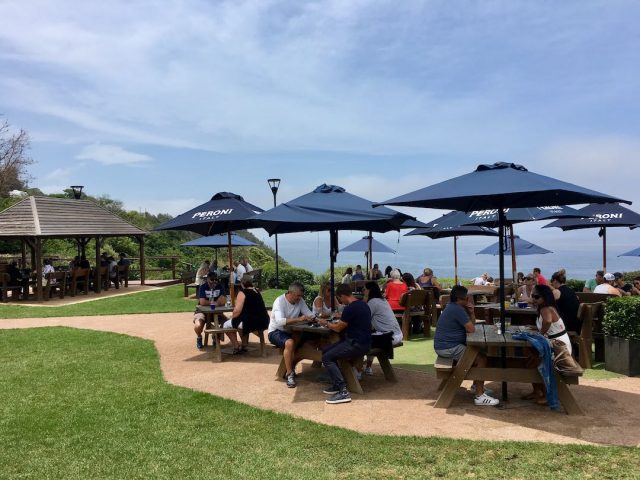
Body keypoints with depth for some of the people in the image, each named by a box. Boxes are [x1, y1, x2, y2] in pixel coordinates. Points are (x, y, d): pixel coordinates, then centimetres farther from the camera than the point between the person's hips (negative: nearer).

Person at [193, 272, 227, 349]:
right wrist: (215, 302, -16)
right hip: (202, 311, -3)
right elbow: (202, 302, -23)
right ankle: (199, 337, 7)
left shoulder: (220, 287, -3)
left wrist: (209, 302, -25)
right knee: (198, 326, -32)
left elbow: (223, 301, -15)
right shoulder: (203, 287, -11)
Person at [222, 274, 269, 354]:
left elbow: (237, 311, -14)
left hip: (251, 323, -8)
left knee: (226, 325, 11)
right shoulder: (256, 292, 16)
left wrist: (232, 317, 6)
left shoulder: (242, 293, -6)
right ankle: (244, 345, 35)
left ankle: (236, 347, 10)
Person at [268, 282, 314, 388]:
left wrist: (313, 318, -26)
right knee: (289, 343, -36)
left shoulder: (300, 300, -2)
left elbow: (310, 314, -1)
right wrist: (298, 319, -44)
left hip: (290, 331, 7)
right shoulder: (279, 301, -21)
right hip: (276, 331, -7)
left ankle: (290, 368, 0)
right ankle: (290, 374, -22)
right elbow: (280, 321, -35)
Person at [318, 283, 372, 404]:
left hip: (357, 344, -10)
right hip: (361, 341, 10)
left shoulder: (350, 308, -19)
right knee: (326, 351, 14)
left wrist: (326, 323, 9)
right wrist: (336, 323, 20)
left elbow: (338, 328, -9)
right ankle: (338, 384, 18)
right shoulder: (362, 304, 11)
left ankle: (343, 391, -15)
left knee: (326, 358, -11)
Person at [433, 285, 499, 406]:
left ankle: (476, 386, 29)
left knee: (477, 352, 20)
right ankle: (480, 396, -11)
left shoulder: (452, 307, 14)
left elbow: (469, 325, 18)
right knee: (482, 359, -13)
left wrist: (470, 312, 0)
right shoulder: (457, 309, -19)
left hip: (443, 345, 11)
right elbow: (471, 329, -19)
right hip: (449, 348, -11)